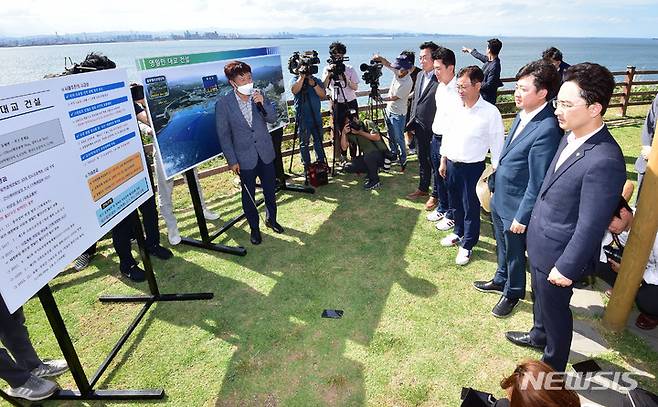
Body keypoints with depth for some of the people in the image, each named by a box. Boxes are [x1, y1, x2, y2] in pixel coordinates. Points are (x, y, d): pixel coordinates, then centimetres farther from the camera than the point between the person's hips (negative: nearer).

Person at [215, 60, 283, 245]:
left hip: (265, 153, 3)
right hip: (245, 158, -3)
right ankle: (254, 228, 31)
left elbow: (273, 119, -1)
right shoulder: (223, 104, -13)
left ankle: (271, 220, 39)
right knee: (248, 194, 11)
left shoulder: (258, 96, -4)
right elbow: (223, 135, -8)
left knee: (270, 190, 15)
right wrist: (232, 161, -9)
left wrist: (263, 103, -19)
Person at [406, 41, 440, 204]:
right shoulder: (420, 75, 9)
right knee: (422, 159, 19)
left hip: (434, 129, -8)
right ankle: (423, 189, 36)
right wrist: (412, 122, 15)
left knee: (434, 161, 5)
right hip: (419, 127, 8)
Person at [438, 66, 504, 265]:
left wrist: (495, 172, -9)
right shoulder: (455, 107, 0)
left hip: (472, 167, -5)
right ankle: (458, 233, 45)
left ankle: (467, 245, 27)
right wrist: (443, 161, 13)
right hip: (451, 164, 6)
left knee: (471, 208, 9)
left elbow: (497, 145, -10)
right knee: (455, 203, 22)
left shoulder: (490, 112, -16)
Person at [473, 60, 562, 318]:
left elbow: (538, 182, -24)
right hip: (500, 199, 8)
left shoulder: (547, 130, -28)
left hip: (516, 206, -7)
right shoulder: (523, 114, -2)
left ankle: (513, 293, 41)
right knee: (502, 247, 27)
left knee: (514, 253, 16)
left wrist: (522, 217, -17)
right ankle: (501, 280, 51)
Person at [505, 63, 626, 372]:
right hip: (539, 241, 8)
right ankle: (539, 335, 57)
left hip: (558, 252, -8)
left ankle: (553, 366, 42)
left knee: (555, 308, 16)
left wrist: (566, 268, -17)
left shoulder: (604, 161, -30)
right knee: (540, 295, 29)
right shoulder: (570, 136, -3)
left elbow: (591, 226, -25)